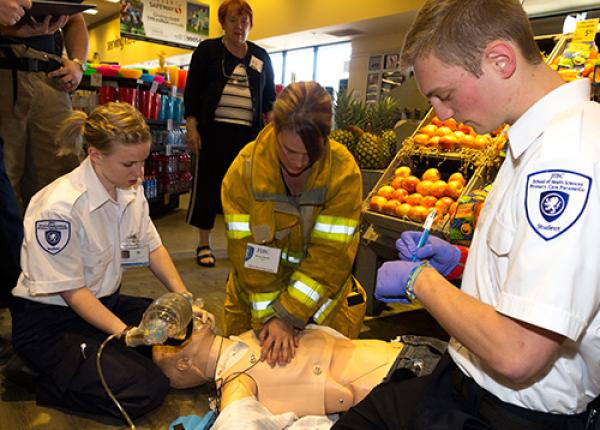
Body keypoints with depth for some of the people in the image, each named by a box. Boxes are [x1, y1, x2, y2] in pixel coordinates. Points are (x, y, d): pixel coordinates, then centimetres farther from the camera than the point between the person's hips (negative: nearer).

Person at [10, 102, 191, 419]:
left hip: (107, 303, 8)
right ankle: (39, 379, 0)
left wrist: (183, 297, -7)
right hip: (49, 323, -8)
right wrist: (126, 332, -28)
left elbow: (153, 247, 6)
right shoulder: (59, 207, -25)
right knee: (147, 390, -20)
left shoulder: (131, 190, -4)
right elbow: (72, 291, -20)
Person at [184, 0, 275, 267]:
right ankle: (204, 245, 15)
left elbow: (269, 96, 17)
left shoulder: (261, 56, 15)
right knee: (208, 185, 2)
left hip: (249, 133, 3)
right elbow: (191, 91, 3)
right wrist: (192, 127, -6)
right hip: (214, 130, -2)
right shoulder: (207, 50, 6)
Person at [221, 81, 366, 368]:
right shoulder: (244, 169, -20)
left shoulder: (344, 171, -23)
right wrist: (267, 316, -22)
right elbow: (248, 252, -20)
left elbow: (330, 254, -24)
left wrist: (287, 315, -26)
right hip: (253, 297, 1)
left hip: (322, 294, 0)